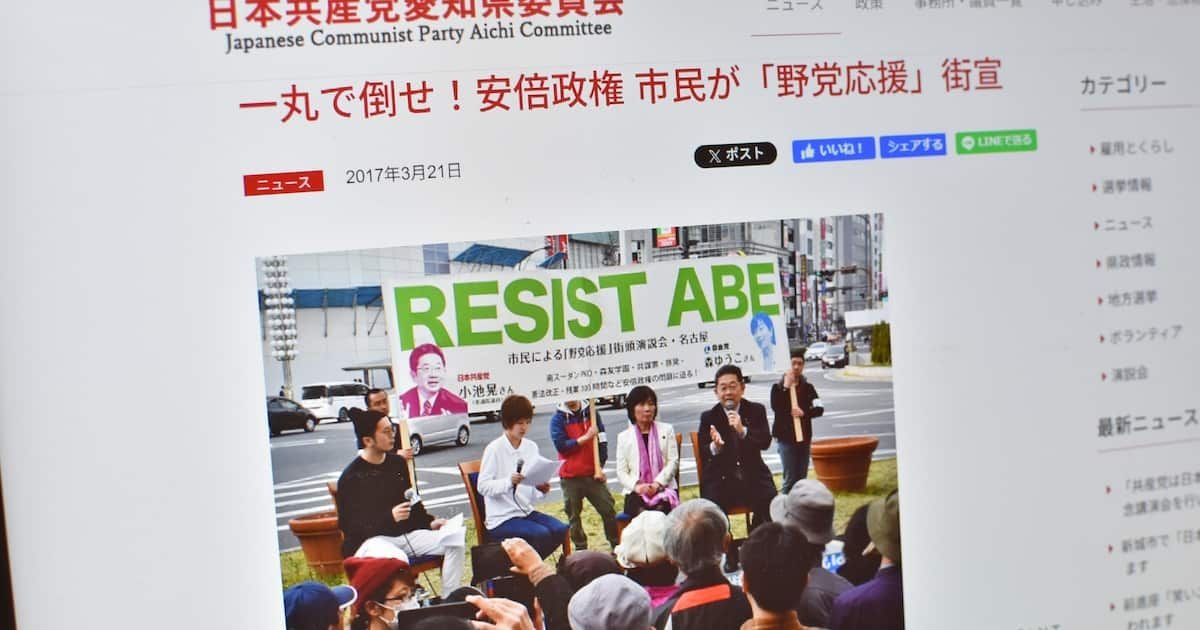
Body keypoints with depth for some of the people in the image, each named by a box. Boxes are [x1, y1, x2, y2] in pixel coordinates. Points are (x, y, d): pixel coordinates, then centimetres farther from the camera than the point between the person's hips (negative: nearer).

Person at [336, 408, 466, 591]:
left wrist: (429, 522, 8)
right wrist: (390, 517, -21)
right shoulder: (351, 477, -6)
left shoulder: (397, 463, 13)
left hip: (407, 533, 7)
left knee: (456, 540, -13)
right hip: (373, 539, -6)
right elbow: (349, 525, -10)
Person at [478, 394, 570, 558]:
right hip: (501, 518, -6)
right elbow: (482, 486, -16)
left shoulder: (531, 447, 8)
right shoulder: (494, 449, -10)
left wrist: (541, 490, -11)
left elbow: (533, 492, 12)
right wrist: (509, 481, -31)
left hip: (526, 511, 7)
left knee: (560, 529, -13)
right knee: (541, 534, -24)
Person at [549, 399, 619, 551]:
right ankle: (581, 549, 16)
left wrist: (600, 467, -3)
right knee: (574, 515, 5)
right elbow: (561, 445, -13)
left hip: (593, 474, 2)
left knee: (608, 510, 1)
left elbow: (601, 440, 3)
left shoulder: (591, 412, 5)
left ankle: (616, 545, 12)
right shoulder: (558, 419, -2)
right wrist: (586, 437, -17)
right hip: (570, 477, -1)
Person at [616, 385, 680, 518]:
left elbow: (673, 462, 5)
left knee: (660, 511, -32)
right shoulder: (624, 437, 14)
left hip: (664, 488, 0)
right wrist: (636, 486, -11)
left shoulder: (666, 430, 14)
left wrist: (657, 484, -10)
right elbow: (621, 472, 9)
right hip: (636, 493, 0)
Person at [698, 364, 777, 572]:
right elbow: (704, 454, -6)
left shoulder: (756, 411, 5)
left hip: (752, 476, 1)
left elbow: (765, 441, -10)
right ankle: (729, 553, -7)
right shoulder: (708, 417, 3)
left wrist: (743, 431, -29)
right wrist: (715, 447, -30)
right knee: (713, 505, -29)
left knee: (769, 499, -27)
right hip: (721, 479, -1)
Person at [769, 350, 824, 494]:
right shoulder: (778, 387, -1)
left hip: (804, 438, 3)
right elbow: (776, 407, -18)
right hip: (786, 439, -3)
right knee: (790, 479, -6)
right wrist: (786, 386, -19)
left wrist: (804, 413, -18)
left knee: (802, 479, 7)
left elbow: (819, 409, -1)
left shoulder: (808, 387, 7)